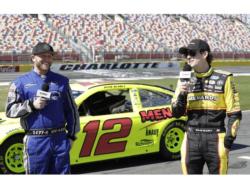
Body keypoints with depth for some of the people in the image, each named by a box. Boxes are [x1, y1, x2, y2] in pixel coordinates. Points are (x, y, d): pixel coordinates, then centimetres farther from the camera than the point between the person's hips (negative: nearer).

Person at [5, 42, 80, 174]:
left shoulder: (61, 81, 11)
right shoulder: (21, 83, 2)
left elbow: (71, 110, 14)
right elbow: (10, 110, -2)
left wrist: (71, 134, 10)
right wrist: (32, 105, -15)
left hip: (60, 139, 3)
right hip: (36, 141, -3)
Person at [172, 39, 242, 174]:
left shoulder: (223, 79, -1)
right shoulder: (185, 80, 9)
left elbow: (234, 113, 0)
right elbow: (176, 113, 7)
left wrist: (229, 138, -8)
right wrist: (181, 95, -10)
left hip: (215, 139, -3)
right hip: (191, 140, 4)